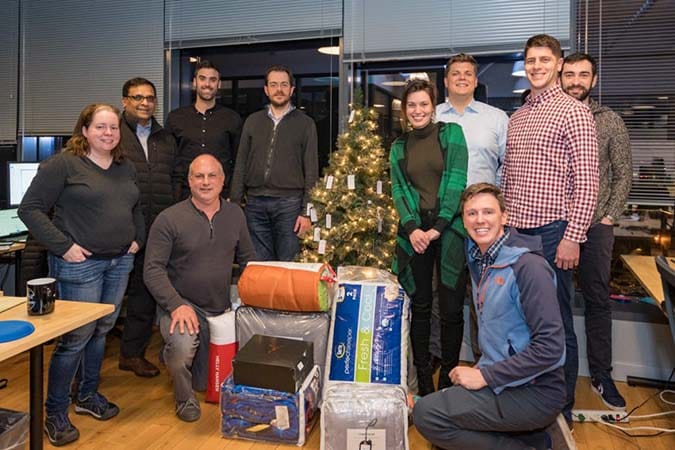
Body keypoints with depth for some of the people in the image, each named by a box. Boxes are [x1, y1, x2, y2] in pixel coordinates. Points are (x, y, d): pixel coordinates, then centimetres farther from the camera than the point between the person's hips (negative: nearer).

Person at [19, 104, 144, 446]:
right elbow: (30, 208, -11)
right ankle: (55, 413, 16)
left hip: (120, 262, 6)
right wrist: (63, 246, -16)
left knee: (101, 331, 15)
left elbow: (136, 208, 24)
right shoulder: (63, 164, -9)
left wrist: (137, 238, 10)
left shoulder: (125, 167, 12)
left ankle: (87, 395, 33)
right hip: (80, 264, -6)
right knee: (76, 337, -2)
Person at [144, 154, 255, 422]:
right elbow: (153, 270, -13)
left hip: (222, 309, 5)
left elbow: (248, 259, 13)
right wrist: (176, 305, -26)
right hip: (183, 304, -4)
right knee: (183, 346, -37)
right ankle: (184, 399, -2)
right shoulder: (169, 219, -11)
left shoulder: (235, 215, 3)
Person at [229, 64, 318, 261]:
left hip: (289, 203, -2)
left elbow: (311, 170, -1)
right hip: (255, 203, 3)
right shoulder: (253, 121, 12)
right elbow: (241, 165, 11)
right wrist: (234, 204, 4)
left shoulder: (305, 123, 4)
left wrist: (306, 212, -7)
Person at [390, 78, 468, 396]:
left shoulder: (451, 133, 4)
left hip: (449, 229, -2)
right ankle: (423, 379, 20)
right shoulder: (399, 147, 13)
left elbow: (456, 181, -5)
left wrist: (438, 227, -12)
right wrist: (412, 228, -10)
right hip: (414, 232, 3)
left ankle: (449, 378, 18)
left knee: (451, 308, 2)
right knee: (419, 307, 8)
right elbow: (398, 190, 6)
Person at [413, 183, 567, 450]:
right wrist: (479, 369, 6)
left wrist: (485, 376, -20)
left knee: (426, 414, -17)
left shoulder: (527, 266, -19)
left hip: (535, 392, -9)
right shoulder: (479, 261, 8)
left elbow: (550, 346, -23)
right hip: (499, 378, 9)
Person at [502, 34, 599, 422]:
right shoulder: (516, 118, 16)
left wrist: (573, 238, -15)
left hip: (552, 233, -6)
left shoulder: (574, 112, -4)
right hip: (514, 231, 6)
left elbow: (587, 181, -10)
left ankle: (562, 409, 19)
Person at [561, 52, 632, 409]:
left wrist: (608, 217, -4)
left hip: (595, 226, 0)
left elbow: (623, 175, 4)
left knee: (597, 300, 7)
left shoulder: (609, 121, 4)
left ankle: (601, 375, 20)